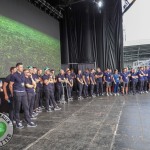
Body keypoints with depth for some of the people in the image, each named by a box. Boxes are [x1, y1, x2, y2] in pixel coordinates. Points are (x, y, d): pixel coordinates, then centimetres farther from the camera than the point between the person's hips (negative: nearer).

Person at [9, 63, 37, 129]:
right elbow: (10, 85, -6)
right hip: (17, 93, -6)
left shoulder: (23, 74, 9)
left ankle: (29, 122, 13)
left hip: (24, 92, 6)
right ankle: (18, 123, 16)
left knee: (26, 107, 6)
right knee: (17, 108, 4)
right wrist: (12, 94, -3)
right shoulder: (14, 75, -9)